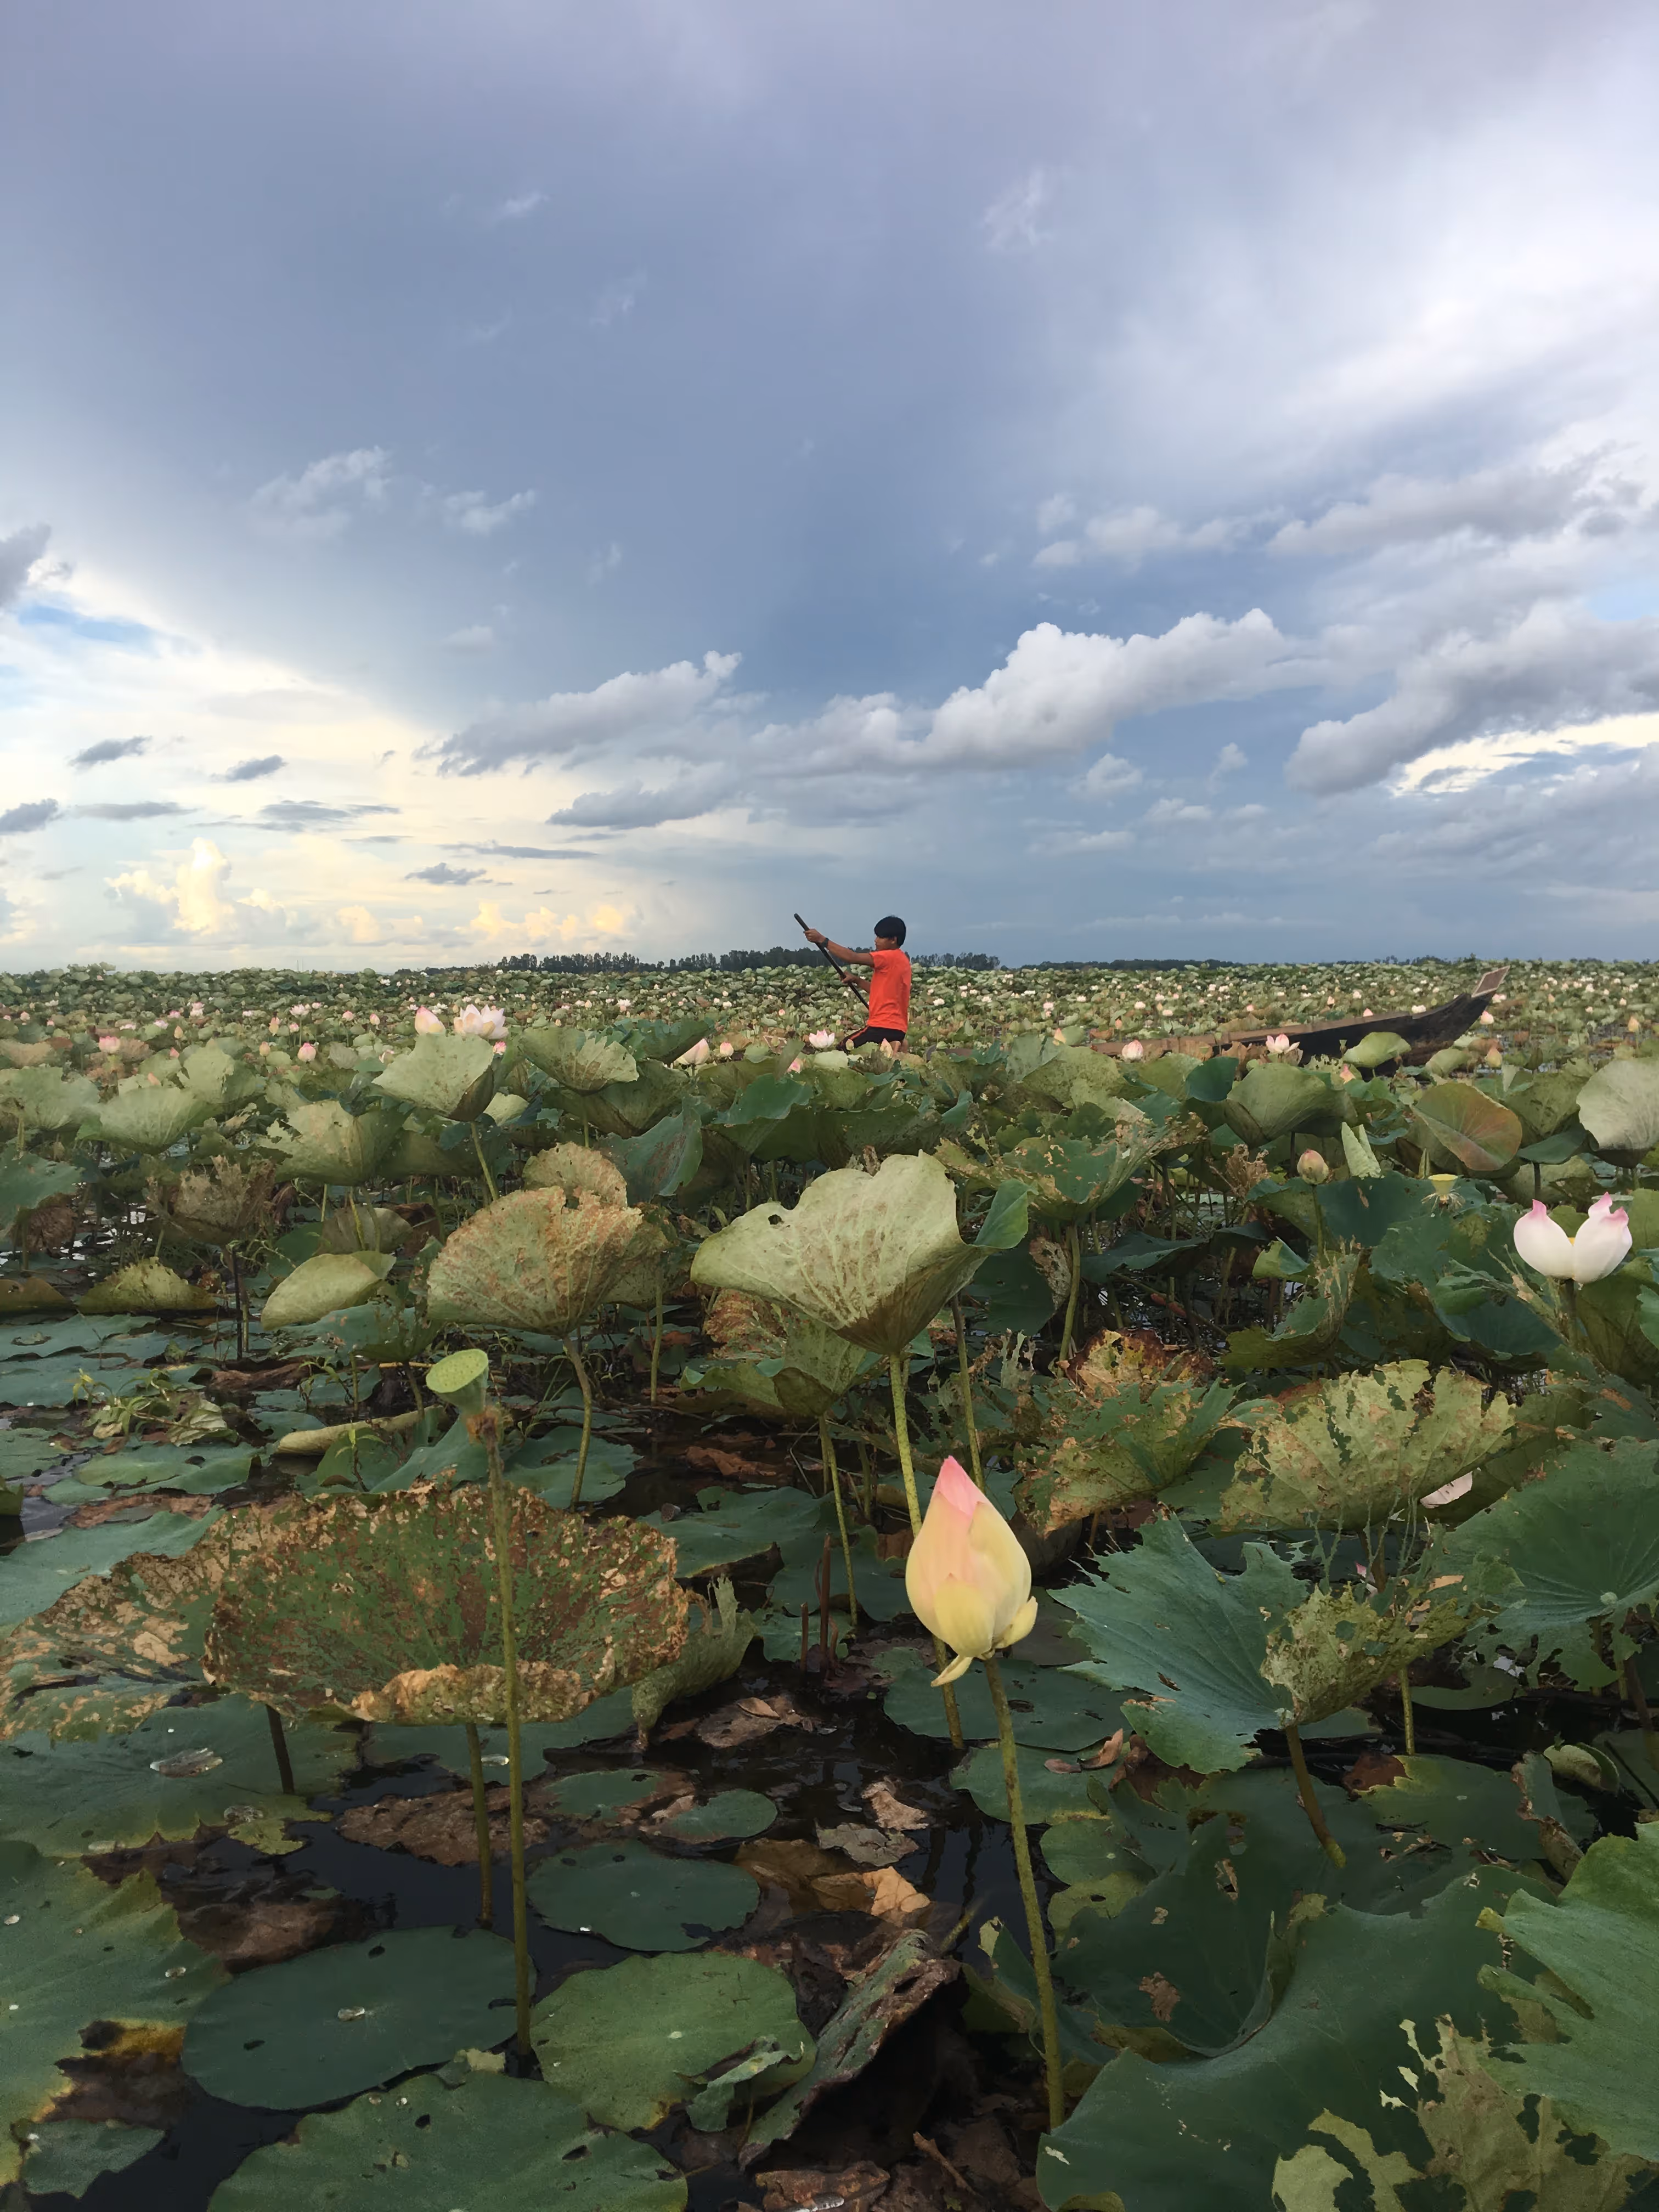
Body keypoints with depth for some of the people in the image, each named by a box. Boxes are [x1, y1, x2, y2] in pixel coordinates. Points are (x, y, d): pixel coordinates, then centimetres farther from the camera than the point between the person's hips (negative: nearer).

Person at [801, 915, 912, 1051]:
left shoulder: (889, 957, -11)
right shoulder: (901, 960, 18)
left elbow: (852, 957, -18)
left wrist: (822, 940, -16)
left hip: (884, 1026, -10)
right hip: (897, 1028, 10)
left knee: (844, 1047, -3)